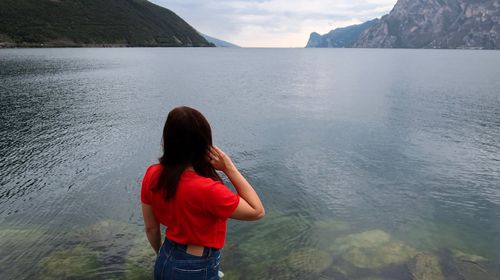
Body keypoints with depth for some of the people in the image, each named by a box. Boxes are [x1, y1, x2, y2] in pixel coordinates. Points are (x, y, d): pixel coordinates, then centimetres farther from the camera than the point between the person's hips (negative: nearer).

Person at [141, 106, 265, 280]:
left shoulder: (152, 176, -14)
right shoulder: (207, 190, -33)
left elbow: (151, 228, 0)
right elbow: (257, 211, -20)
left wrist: (162, 255, 18)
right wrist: (229, 168, -23)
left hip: (165, 263, 5)